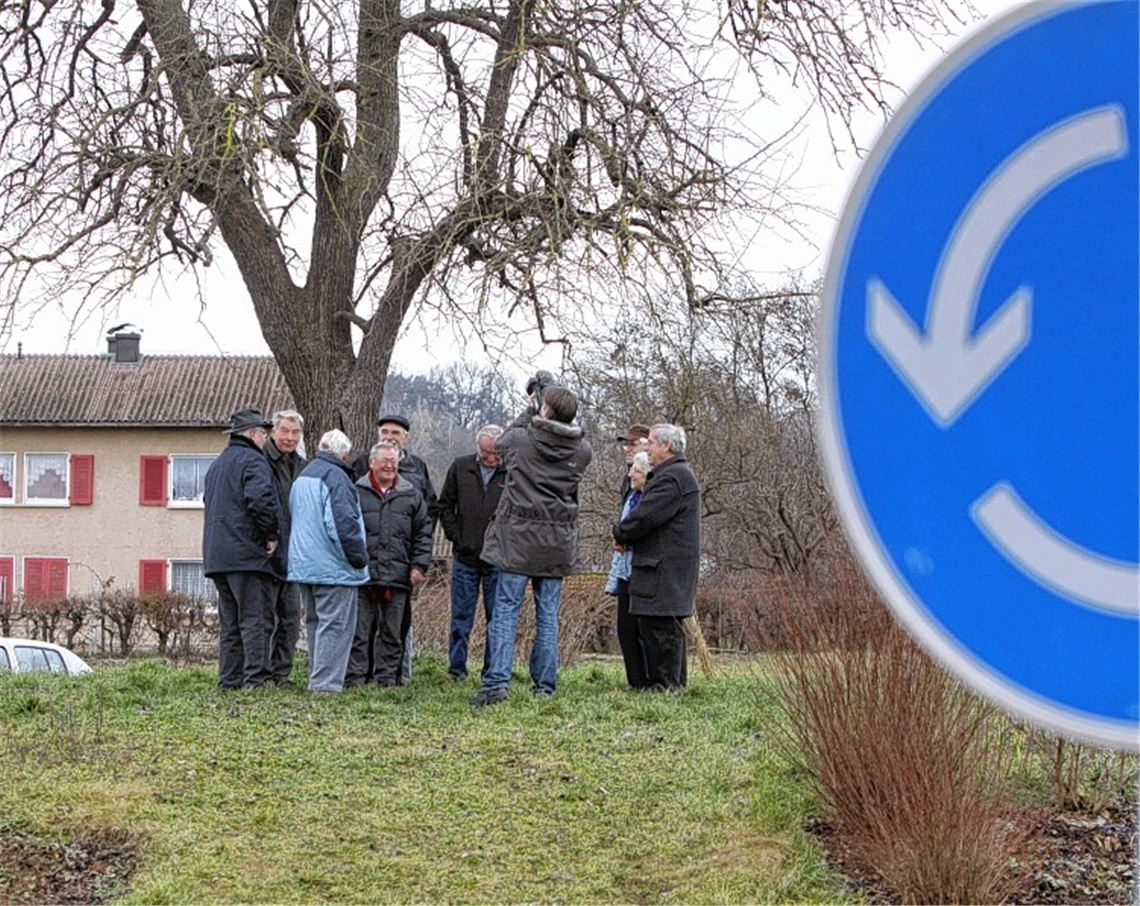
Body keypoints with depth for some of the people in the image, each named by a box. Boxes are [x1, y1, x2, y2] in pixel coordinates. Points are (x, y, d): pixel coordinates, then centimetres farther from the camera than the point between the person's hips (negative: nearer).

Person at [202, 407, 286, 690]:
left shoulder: (217, 465, 21)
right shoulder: (252, 461, -9)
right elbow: (260, 499, -24)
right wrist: (271, 535, -13)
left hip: (218, 556, 9)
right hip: (250, 554, -9)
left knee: (230, 622, 11)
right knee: (256, 619, -8)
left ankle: (230, 679, 11)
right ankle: (256, 677, -12)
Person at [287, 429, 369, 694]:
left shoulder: (302, 476, 17)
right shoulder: (335, 477, -14)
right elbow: (344, 522, -20)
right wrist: (359, 557, -11)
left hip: (303, 564, 9)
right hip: (333, 567, -9)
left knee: (315, 622, 16)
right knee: (335, 625, -7)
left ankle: (318, 679, 21)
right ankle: (326, 682, -10)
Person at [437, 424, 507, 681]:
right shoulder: (460, 467, 3)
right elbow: (445, 505, 11)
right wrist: (456, 537, 3)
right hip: (465, 558, 2)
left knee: (497, 618, 4)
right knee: (461, 617, 7)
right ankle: (456, 669, 13)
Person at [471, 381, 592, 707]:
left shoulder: (522, 439, -7)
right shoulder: (582, 450, -1)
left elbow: (500, 442, 15)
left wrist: (529, 413, 23)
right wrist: (551, 417, 18)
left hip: (518, 537, -3)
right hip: (557, 542, 3)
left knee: (505, 610, -2)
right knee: (547, 615, 9)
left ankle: (497, 681, -12)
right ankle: (544, 686, 11)